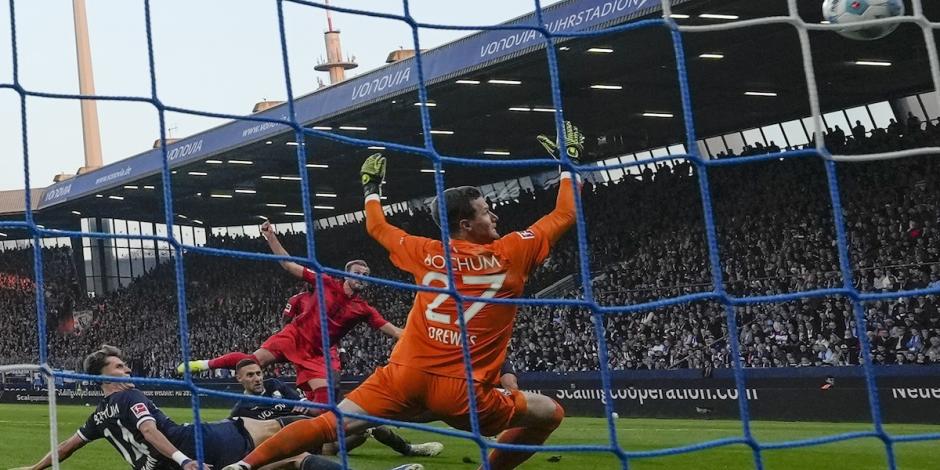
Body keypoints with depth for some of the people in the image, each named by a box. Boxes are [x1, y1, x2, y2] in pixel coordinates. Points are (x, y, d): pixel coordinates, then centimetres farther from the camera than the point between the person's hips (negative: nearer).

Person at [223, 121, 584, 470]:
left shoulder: (426, 253, 12)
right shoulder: (510, 254, 4)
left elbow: (376, 227, 29)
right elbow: (564, 215, 15)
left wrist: (372, 186, 45)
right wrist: (570, 161, 28)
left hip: (406, 377, 4)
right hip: (461, 391, -3)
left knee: (330, 425, 3)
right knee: (550, 413, 12)